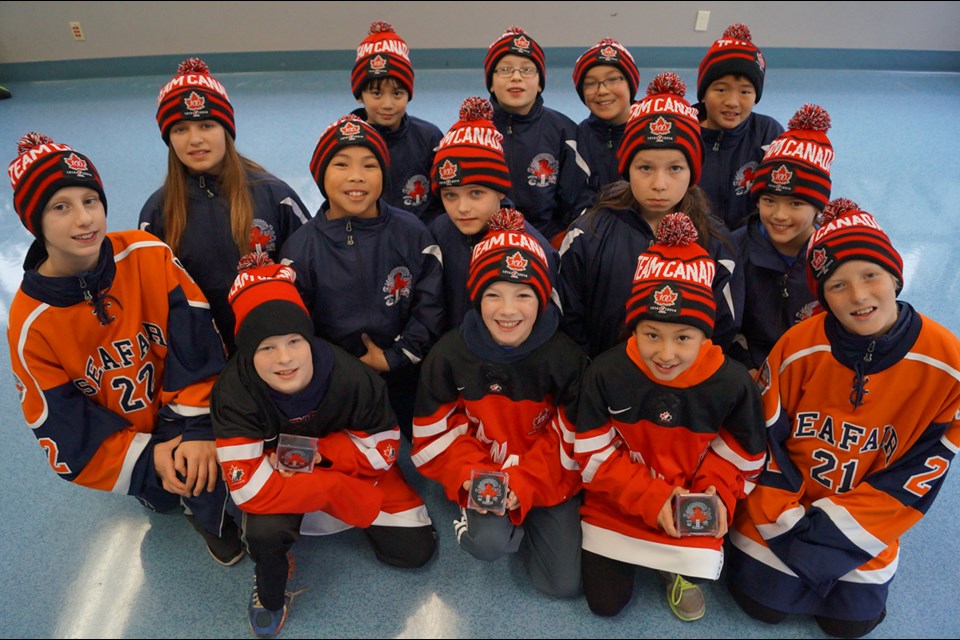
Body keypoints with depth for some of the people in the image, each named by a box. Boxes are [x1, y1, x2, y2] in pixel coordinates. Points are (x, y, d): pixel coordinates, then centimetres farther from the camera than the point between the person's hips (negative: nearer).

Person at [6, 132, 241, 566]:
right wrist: (148, 457, -21)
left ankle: (209, 516, 13)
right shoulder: (30, 323, -15)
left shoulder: (149, 255, -17)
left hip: (185, 416, 0)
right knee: (161, 498, -17)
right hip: (117, 441, 0)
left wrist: (199, 428, -22)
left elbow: (198, 346, -16)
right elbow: (61, 425, -11)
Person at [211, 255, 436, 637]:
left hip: (349, 467, 2)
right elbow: (253, 490, -33)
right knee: (264, 530, -34)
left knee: (415, 551, -4)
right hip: (277, 481, -1)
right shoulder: (235, 392, -30)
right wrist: (338, 489, -32)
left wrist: (320, 450, -26)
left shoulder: (349, 376, -29)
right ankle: (270, 593, 3)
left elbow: (384, 446, -15)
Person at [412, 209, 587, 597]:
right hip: (480, 474, -1)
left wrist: (524, 482, -20)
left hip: (549, 479, 1)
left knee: (566, 584, -4)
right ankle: (487, 520, 8)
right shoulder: (450, 354, -11)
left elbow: (571, 437, -9)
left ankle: (522, 521, 23)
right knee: (487, 544, -29)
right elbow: (436, 433, -5)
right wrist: (470, 477, -20)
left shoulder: (564, 357, -13)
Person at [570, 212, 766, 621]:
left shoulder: (733, 384, -20)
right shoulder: (605, 373, -21)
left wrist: (716, 493, -21)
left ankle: (679, 564, 25)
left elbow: (740, 456, -3)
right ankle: (628, 549, 33)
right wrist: (650, 498, -20)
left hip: (692, 508, 0)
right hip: (619, 501, 0)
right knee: (604, 603, 4)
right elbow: (594, 454, -14)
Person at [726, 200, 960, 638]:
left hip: (866, 523, 1)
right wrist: (787, 524, -12)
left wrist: (833, 526, -16)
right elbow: (764, 440, -9)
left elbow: (921, 472, -13)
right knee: (763, 603, 3)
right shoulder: (798, 347, -21)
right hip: (784, 509, -1)